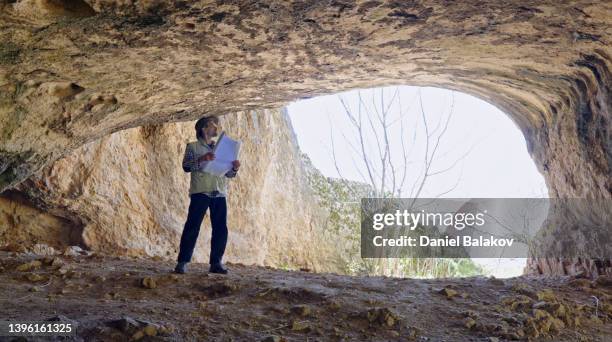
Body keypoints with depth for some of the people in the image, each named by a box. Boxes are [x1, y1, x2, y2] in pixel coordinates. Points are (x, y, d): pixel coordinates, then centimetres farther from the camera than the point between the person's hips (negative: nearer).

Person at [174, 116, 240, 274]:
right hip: (200, 192, -4)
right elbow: (186, 166, -4)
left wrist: (234, 168, -1)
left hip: (219, 194, 4)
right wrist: (201, 160, -19)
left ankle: (216, 263, 7)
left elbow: (228, 173, 21)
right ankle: (182, 262, -2)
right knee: (192, 227, -7)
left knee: (221, 229, 0)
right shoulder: (193, 146, 10)